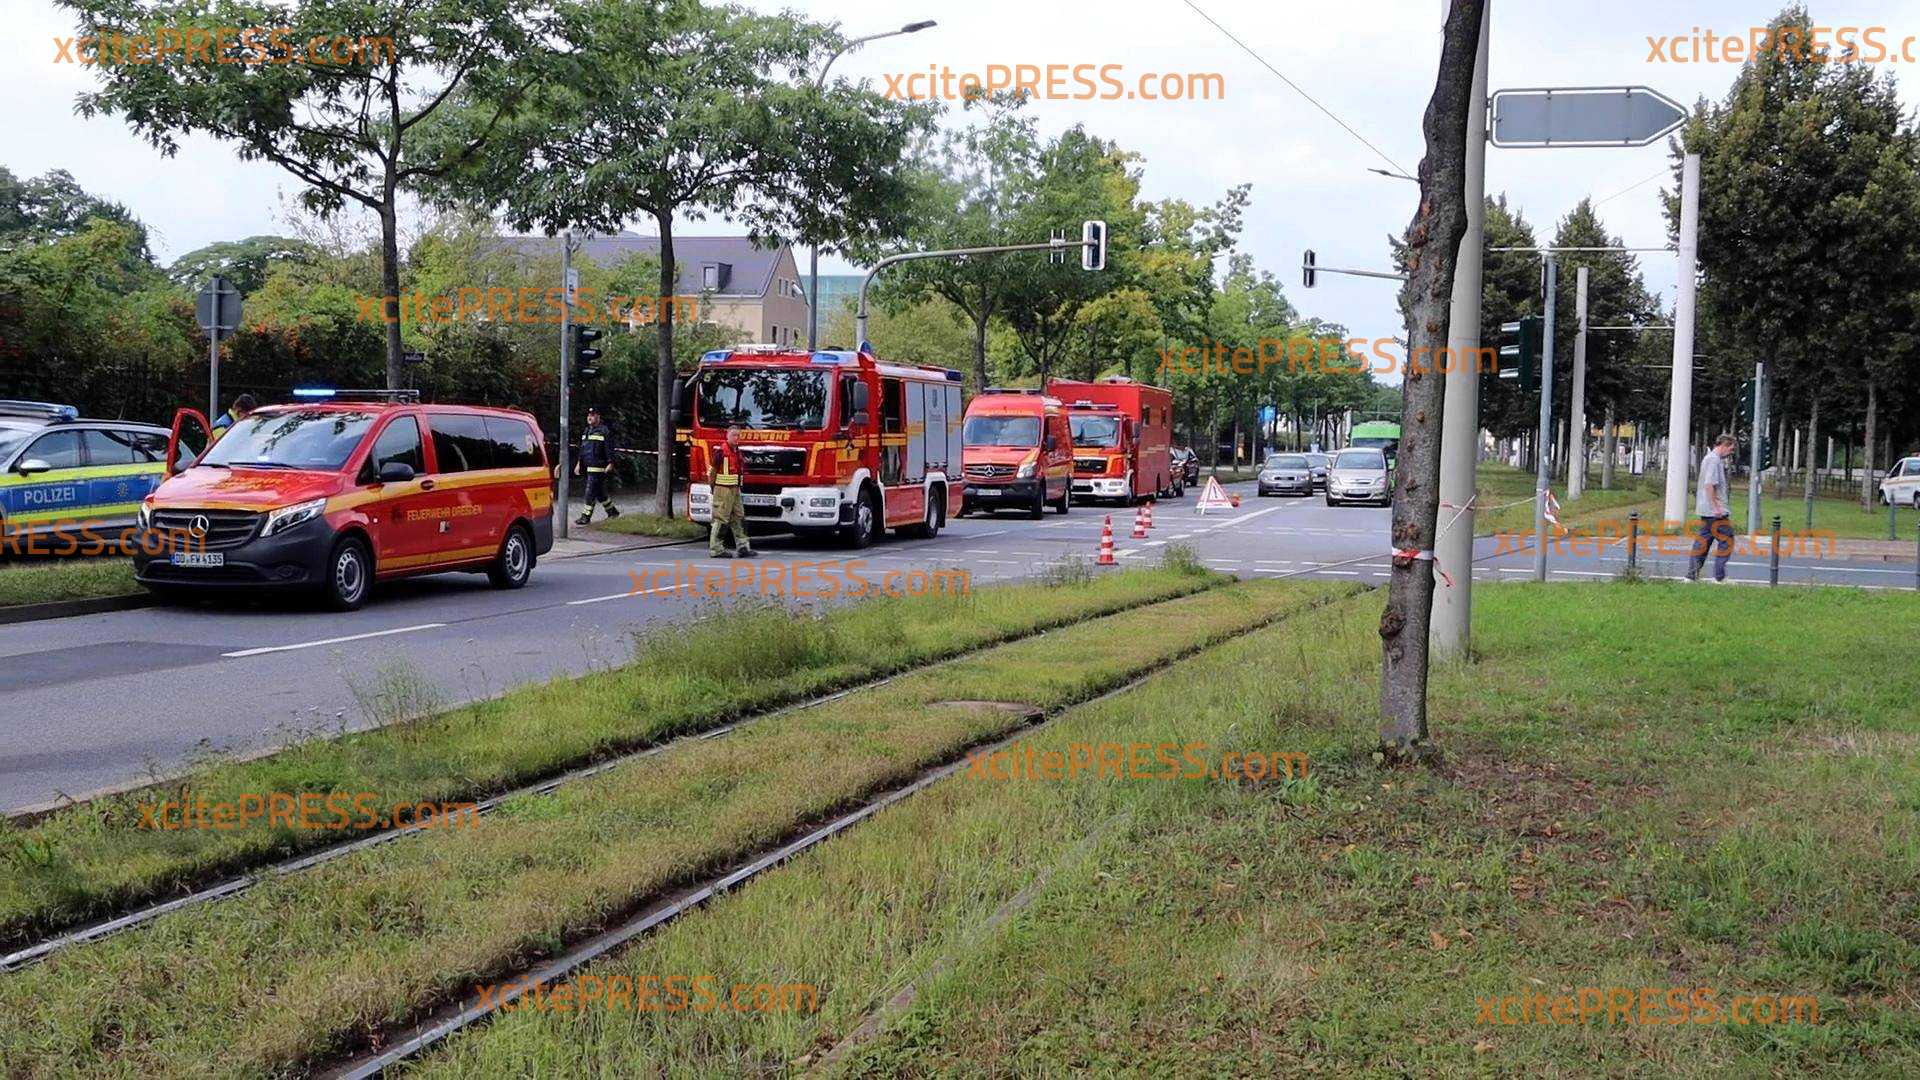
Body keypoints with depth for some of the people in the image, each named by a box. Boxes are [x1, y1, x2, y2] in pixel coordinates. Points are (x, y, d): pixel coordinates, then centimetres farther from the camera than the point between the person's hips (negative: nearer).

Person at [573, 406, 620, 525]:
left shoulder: (605, 431, -7)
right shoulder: (586, 431, 18)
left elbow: (609, 449, -11)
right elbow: (582, 448, 25)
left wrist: (610, 463, -17)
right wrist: (579, 463, 23)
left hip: (598, 467, -8)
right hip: (588, 467, 8)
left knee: (591, 492, -10)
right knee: (599, 493, 14)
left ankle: (586, 517, -8)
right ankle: (613, 511, 27)